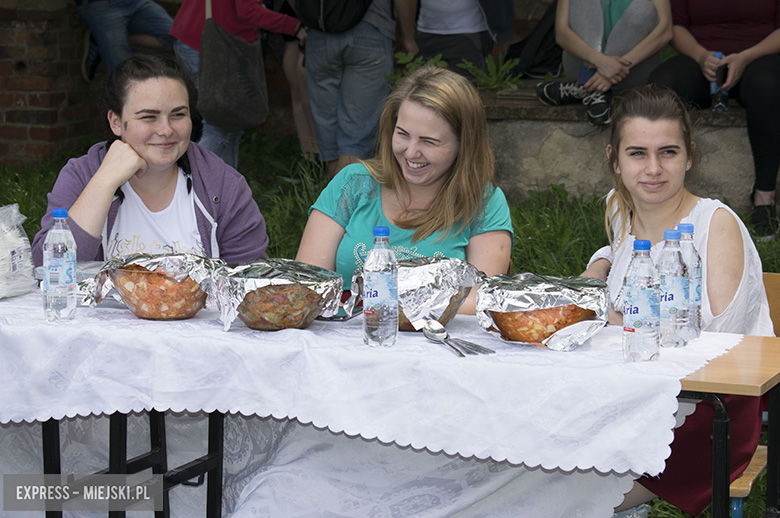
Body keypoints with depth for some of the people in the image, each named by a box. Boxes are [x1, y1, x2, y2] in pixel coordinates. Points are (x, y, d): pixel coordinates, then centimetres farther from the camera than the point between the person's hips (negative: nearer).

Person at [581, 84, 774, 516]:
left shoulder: (718, 224, -11)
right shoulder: (620, 208, 8)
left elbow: (719, 338, -20)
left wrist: (620, 323, -13)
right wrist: (598, 267, 12)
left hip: (711, 408, -6)